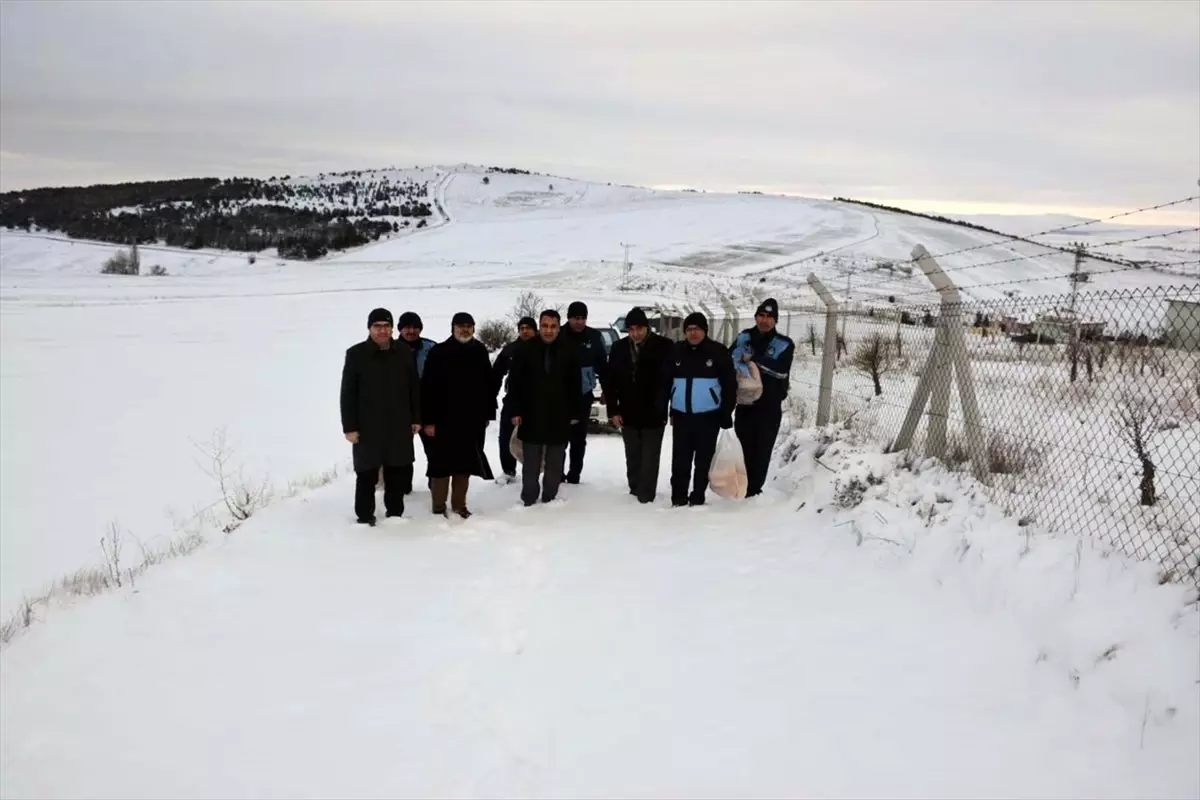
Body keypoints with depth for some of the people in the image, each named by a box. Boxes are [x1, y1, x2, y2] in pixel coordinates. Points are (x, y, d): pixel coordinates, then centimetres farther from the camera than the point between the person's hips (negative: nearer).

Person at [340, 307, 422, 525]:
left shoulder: (405, 354, 5)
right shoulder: (356, 354, -5)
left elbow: (414, 389, 11)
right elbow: (347, 393, -5)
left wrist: (416, 418, 8)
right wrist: (349, 426, -9)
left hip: (399, 427, 3)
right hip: (367, 428, -3)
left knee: (397, 474, 11)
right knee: (367, 475, 4)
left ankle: (395, 514, 24)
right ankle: (365, 517, 15)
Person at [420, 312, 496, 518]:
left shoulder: (480, 352, 7)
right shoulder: (438, 352, -6)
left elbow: (489, 385, 13)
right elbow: (428, 388, -9)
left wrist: (488, 414, 10)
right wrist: (429, 420, -14)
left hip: (472, 420, 4)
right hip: (444, 420, -4)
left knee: (465, 464, 11)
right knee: (442, 464, 2)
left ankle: (459, 506, 21)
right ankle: (439, 508, 12)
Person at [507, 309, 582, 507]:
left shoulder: (569, 350, -1)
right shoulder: (525, 349, -3)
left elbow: (575, 385, 3)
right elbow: (514, 383, -2)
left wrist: (574, 413, 1)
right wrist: (515, 411, -6)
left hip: (560, 417, 1)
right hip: (531, 416, -1)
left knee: (555, 464, 9)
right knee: (531, 463, 6)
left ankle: (549, 499, 20)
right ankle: (529, 500, 14)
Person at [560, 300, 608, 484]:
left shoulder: (594, 337, -2)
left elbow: (602, 365, 6)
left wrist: (607, 390, 5)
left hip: (583, 395, 2)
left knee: (579, 437, 9)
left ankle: (574, 474, 18)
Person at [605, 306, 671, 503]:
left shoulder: (664, 347, -10)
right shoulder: (619, 348, 2)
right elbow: (610, 381, 6)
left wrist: (663, 408, -12)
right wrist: (613, 410, 0)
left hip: (653, 415, -4)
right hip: (628, 414, 4)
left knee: (649, 459, 0)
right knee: (633, 458, 15)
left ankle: (645, 495, 5)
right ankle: (635, 490, 28)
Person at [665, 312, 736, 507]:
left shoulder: (718, 352, -4)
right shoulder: (676, 351, 5)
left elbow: (730, 385, -2)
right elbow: (665, 382, 12)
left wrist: (727, 414, -6)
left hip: (708, 416, -2)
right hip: (681, 415, 2)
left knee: (703, 460, 7)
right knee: (680, 459, 5)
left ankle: (698, 498, 17)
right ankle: (678, 498, 13)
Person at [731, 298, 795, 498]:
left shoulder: (784, 344, -1)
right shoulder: (744, 337, 6)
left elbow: (781, 370, -17)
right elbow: (732, 361, -5)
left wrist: (754, 359, -18)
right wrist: (748, 372, -21)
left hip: (770, 407, -1)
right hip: (745, 404, 1)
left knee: (762, 450, 2)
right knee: (742, 448, 4)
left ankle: (754, 490, 11)